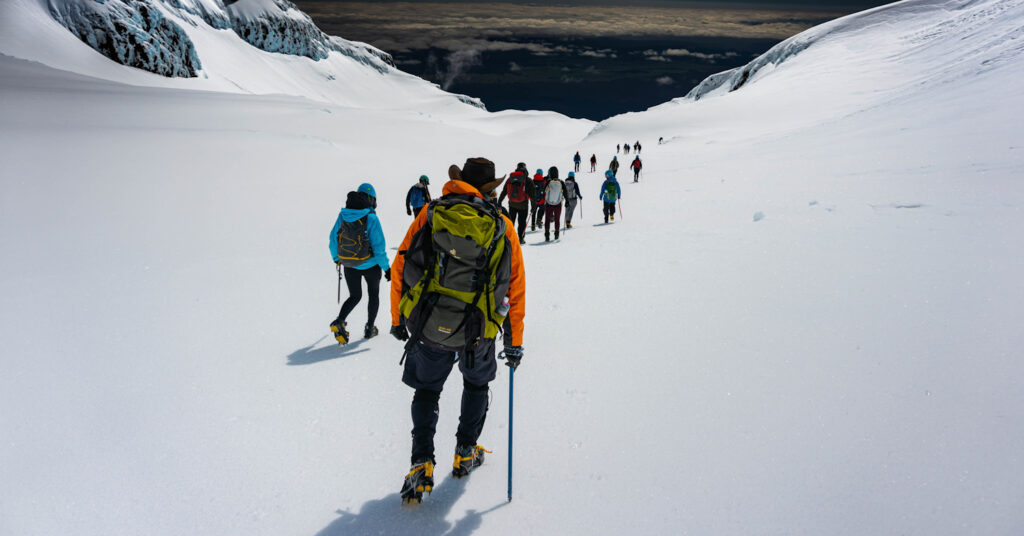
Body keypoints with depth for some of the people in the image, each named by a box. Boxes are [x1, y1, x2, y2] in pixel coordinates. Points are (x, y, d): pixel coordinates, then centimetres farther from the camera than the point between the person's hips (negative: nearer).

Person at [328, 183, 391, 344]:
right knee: (373, 295, 20)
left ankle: (339, 322, -3)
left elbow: (333, 238, 4)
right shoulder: (371, 217, -20)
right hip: (370, 264, -4)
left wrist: (336, 258, 21)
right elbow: (378, 246, -19)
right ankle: (369, 329, 25)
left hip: (349, 265, 4)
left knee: (355, 296, 20)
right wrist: (386, 267, -10)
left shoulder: (343, 214, -5)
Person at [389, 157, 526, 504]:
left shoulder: (430, 213, 4)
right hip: (477, 332, 0)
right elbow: (515, 287, 5)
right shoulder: (501, 226, 3)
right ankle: (465, 454, 34)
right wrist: (514, 341, 14)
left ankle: (422, 465, 10)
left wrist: (397, 318, 17)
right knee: (477, 383, 28)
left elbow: (400, 267, 5)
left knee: (427, 389, 21)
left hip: (426, 326, 0)